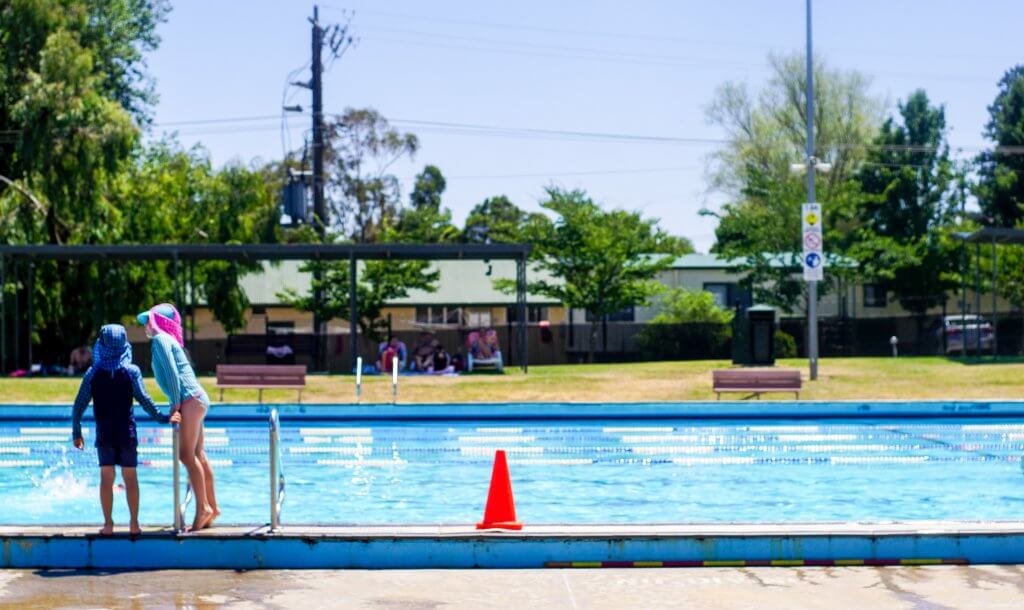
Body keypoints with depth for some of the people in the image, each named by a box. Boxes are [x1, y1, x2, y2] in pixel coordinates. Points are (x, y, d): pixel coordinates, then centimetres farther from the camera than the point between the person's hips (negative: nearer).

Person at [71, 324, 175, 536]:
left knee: (106, 477, 5)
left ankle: (108, 524, 3)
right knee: (130, 477, 5)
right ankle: (134, 524, 6)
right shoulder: (132, 371, -5)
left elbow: (79, 405, 0)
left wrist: (76, 433, 7)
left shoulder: (93, 373, 0)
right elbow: (144, 399, -12)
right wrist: (162, 418, -6)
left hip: (104, 433, 1)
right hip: (126, 432, -1)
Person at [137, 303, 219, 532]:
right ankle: (211, 507, 12)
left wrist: (176, 404, -16)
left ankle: (203, 507, -14)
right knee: (198, 456, 9)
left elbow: (172, 371, -15)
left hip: (190, 400, -10)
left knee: (186, 455, -12)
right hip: (194, 401, 10)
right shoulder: (166, 340, 24)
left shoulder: (160, 339, -5)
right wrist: (177, 404, 15)